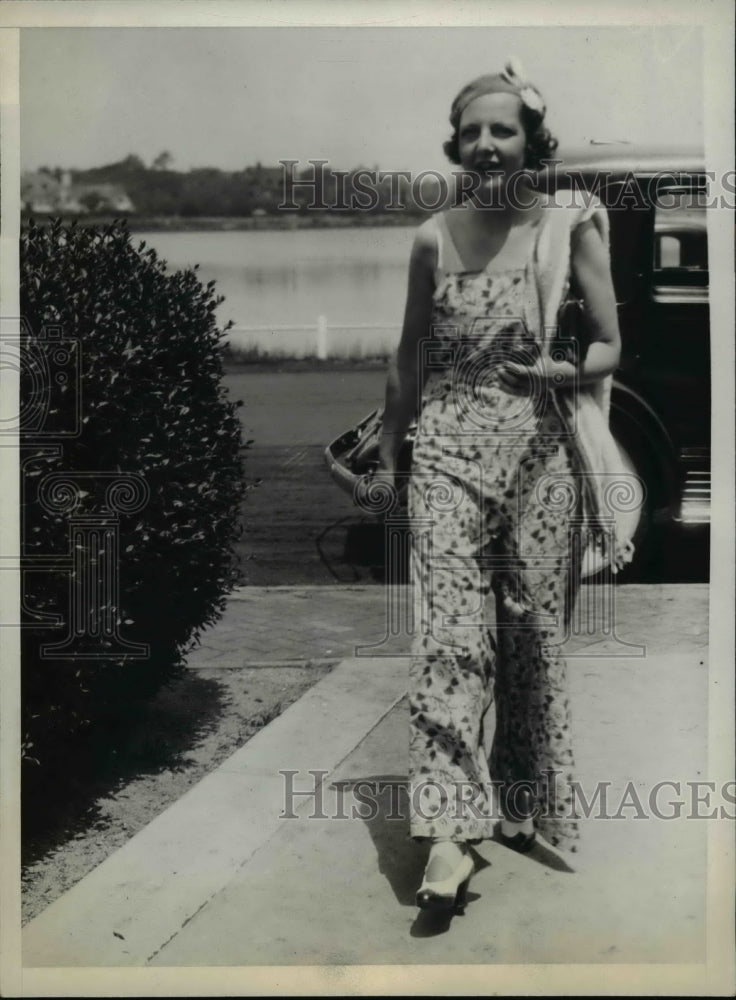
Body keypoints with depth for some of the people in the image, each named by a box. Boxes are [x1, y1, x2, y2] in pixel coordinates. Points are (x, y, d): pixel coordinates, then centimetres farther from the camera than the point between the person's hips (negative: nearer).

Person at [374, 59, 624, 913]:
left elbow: (610, 344, 4)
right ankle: (450, 830, -8)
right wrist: (388, 456, 16)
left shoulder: (569, 229, 0)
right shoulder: (434, 239, 3)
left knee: (533, 632, 7)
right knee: (448, 629, -11)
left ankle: (522, 804, 26)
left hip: (540, 451, 0)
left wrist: (567, 372, -17)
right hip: (450, 448, 0)